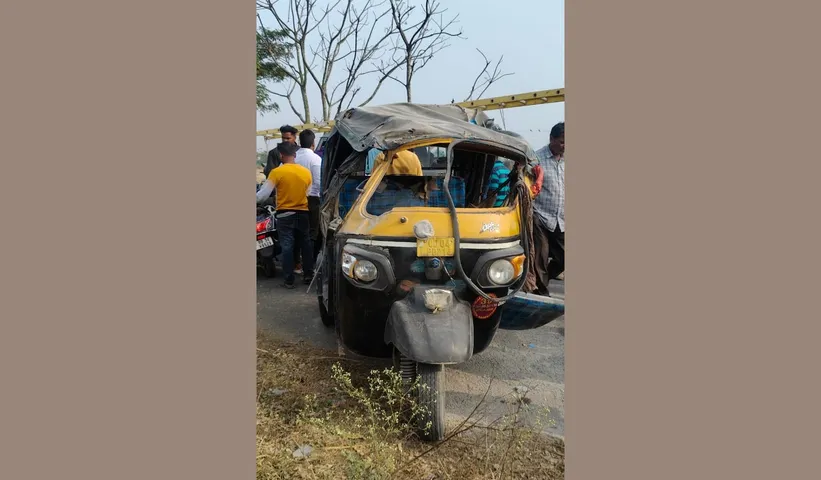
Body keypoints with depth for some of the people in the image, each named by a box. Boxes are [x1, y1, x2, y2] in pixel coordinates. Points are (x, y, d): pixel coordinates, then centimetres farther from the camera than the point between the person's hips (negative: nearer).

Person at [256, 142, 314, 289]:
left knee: (287, 247, 2)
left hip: (285, 215, -3)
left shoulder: (277, 172, -12)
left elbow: (263, 195, -11)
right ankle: (308, 275, 19)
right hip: (303, 213, 3)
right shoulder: (306, 172, 0)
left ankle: (289, 280, 4)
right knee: (306, 245, 14)